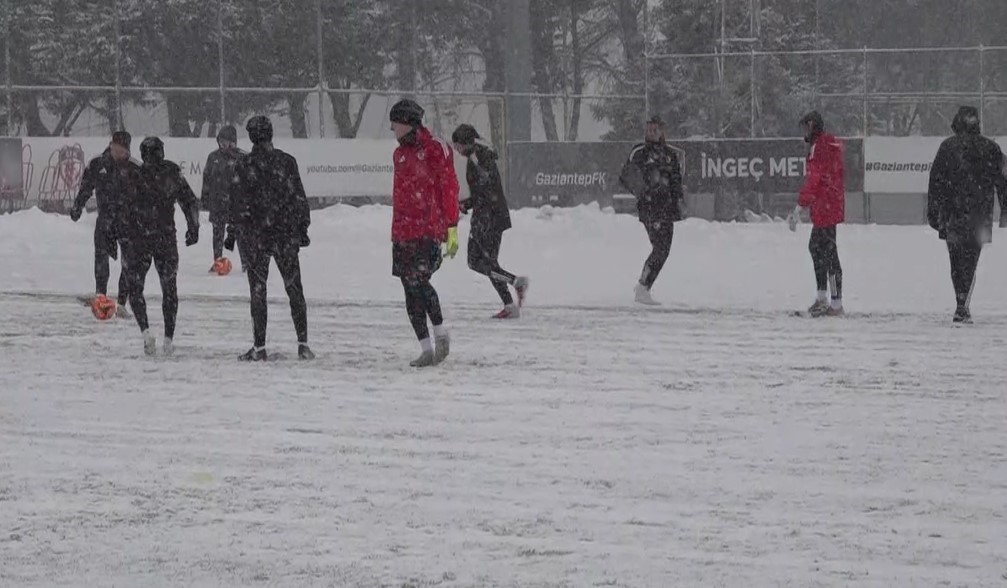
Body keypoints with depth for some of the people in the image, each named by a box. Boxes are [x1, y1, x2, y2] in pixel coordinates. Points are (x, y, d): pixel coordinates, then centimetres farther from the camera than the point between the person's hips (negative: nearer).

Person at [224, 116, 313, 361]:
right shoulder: (287, 161, -1)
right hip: (286, 234, 2)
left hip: (254, 235, -2)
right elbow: (299, 198, 2)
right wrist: (303, 227, 11)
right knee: (294, 288, 8)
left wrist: (232, 232, 2)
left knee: (258, 290, 3)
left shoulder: (244, 165, -7)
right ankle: (303, 343, 5)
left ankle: (259, 347, 0)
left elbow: (238, 202, -6)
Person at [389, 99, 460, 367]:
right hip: (403, 233, 8)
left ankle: (441, 332, -2)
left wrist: (452, 229, -11)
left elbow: (449, 188, -7)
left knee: (419, 280, -20)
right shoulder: (401, 153, 17)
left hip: (428, 230, -8)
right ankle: (426, 349, 7)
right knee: (411, 289, 3)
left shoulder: (435, 149, -5)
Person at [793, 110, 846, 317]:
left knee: (828, 252, -8)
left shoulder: (820, 147, -16)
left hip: (825, 207, -11)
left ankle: (836, 304, -8)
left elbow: (814, 180, -20)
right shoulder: (832, 143, 15)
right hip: (833, 205, 11)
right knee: (816, 246, 20)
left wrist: (799, 207, -18)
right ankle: (822, 298, 24)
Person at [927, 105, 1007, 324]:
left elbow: (936, 181, -3)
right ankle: (963, 306, -10)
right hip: (979, 216, 1)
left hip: (953, 215, -1)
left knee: (957, 262, 12)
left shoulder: (948, 147, -3)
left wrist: (932, 211, 3)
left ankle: (962, 306, 9)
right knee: (970, 262, 4)